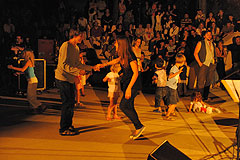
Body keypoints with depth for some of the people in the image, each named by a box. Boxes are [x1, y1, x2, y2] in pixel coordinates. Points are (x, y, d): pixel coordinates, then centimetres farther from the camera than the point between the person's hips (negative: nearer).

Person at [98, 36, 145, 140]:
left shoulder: (130, 57, -19)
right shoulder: (123, 56, 7)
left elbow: (135, 73, -22)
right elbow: (116, 60, 30)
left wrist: (129, 88, -25)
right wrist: (104, 65, 26)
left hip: (132, 85, -9)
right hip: (126, 84, 9)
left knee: (123, 106, -12)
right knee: (129, 107, 9)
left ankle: (139, 126, -3)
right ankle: (138, 129, 17)